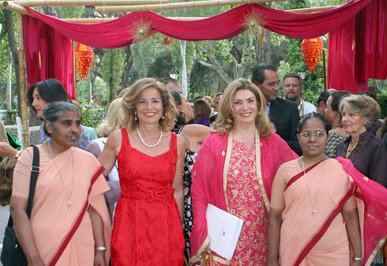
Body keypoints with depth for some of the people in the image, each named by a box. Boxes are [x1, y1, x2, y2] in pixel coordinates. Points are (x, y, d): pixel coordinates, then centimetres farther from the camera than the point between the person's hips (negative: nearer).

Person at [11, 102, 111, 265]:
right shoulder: (30, 157, -5)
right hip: (43, 249, -2)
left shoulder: (88, 160, 3)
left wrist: (100, 249, 1)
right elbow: (18, 209, -9)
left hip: (83, 248, 3)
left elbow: (95, 208, 5)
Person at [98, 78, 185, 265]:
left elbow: (177, 191, 10)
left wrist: (180, 231, 14)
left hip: (166, 225, 2)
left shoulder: (177, 143, 3)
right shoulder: (118, 138, -2)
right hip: (129, 223, -1)